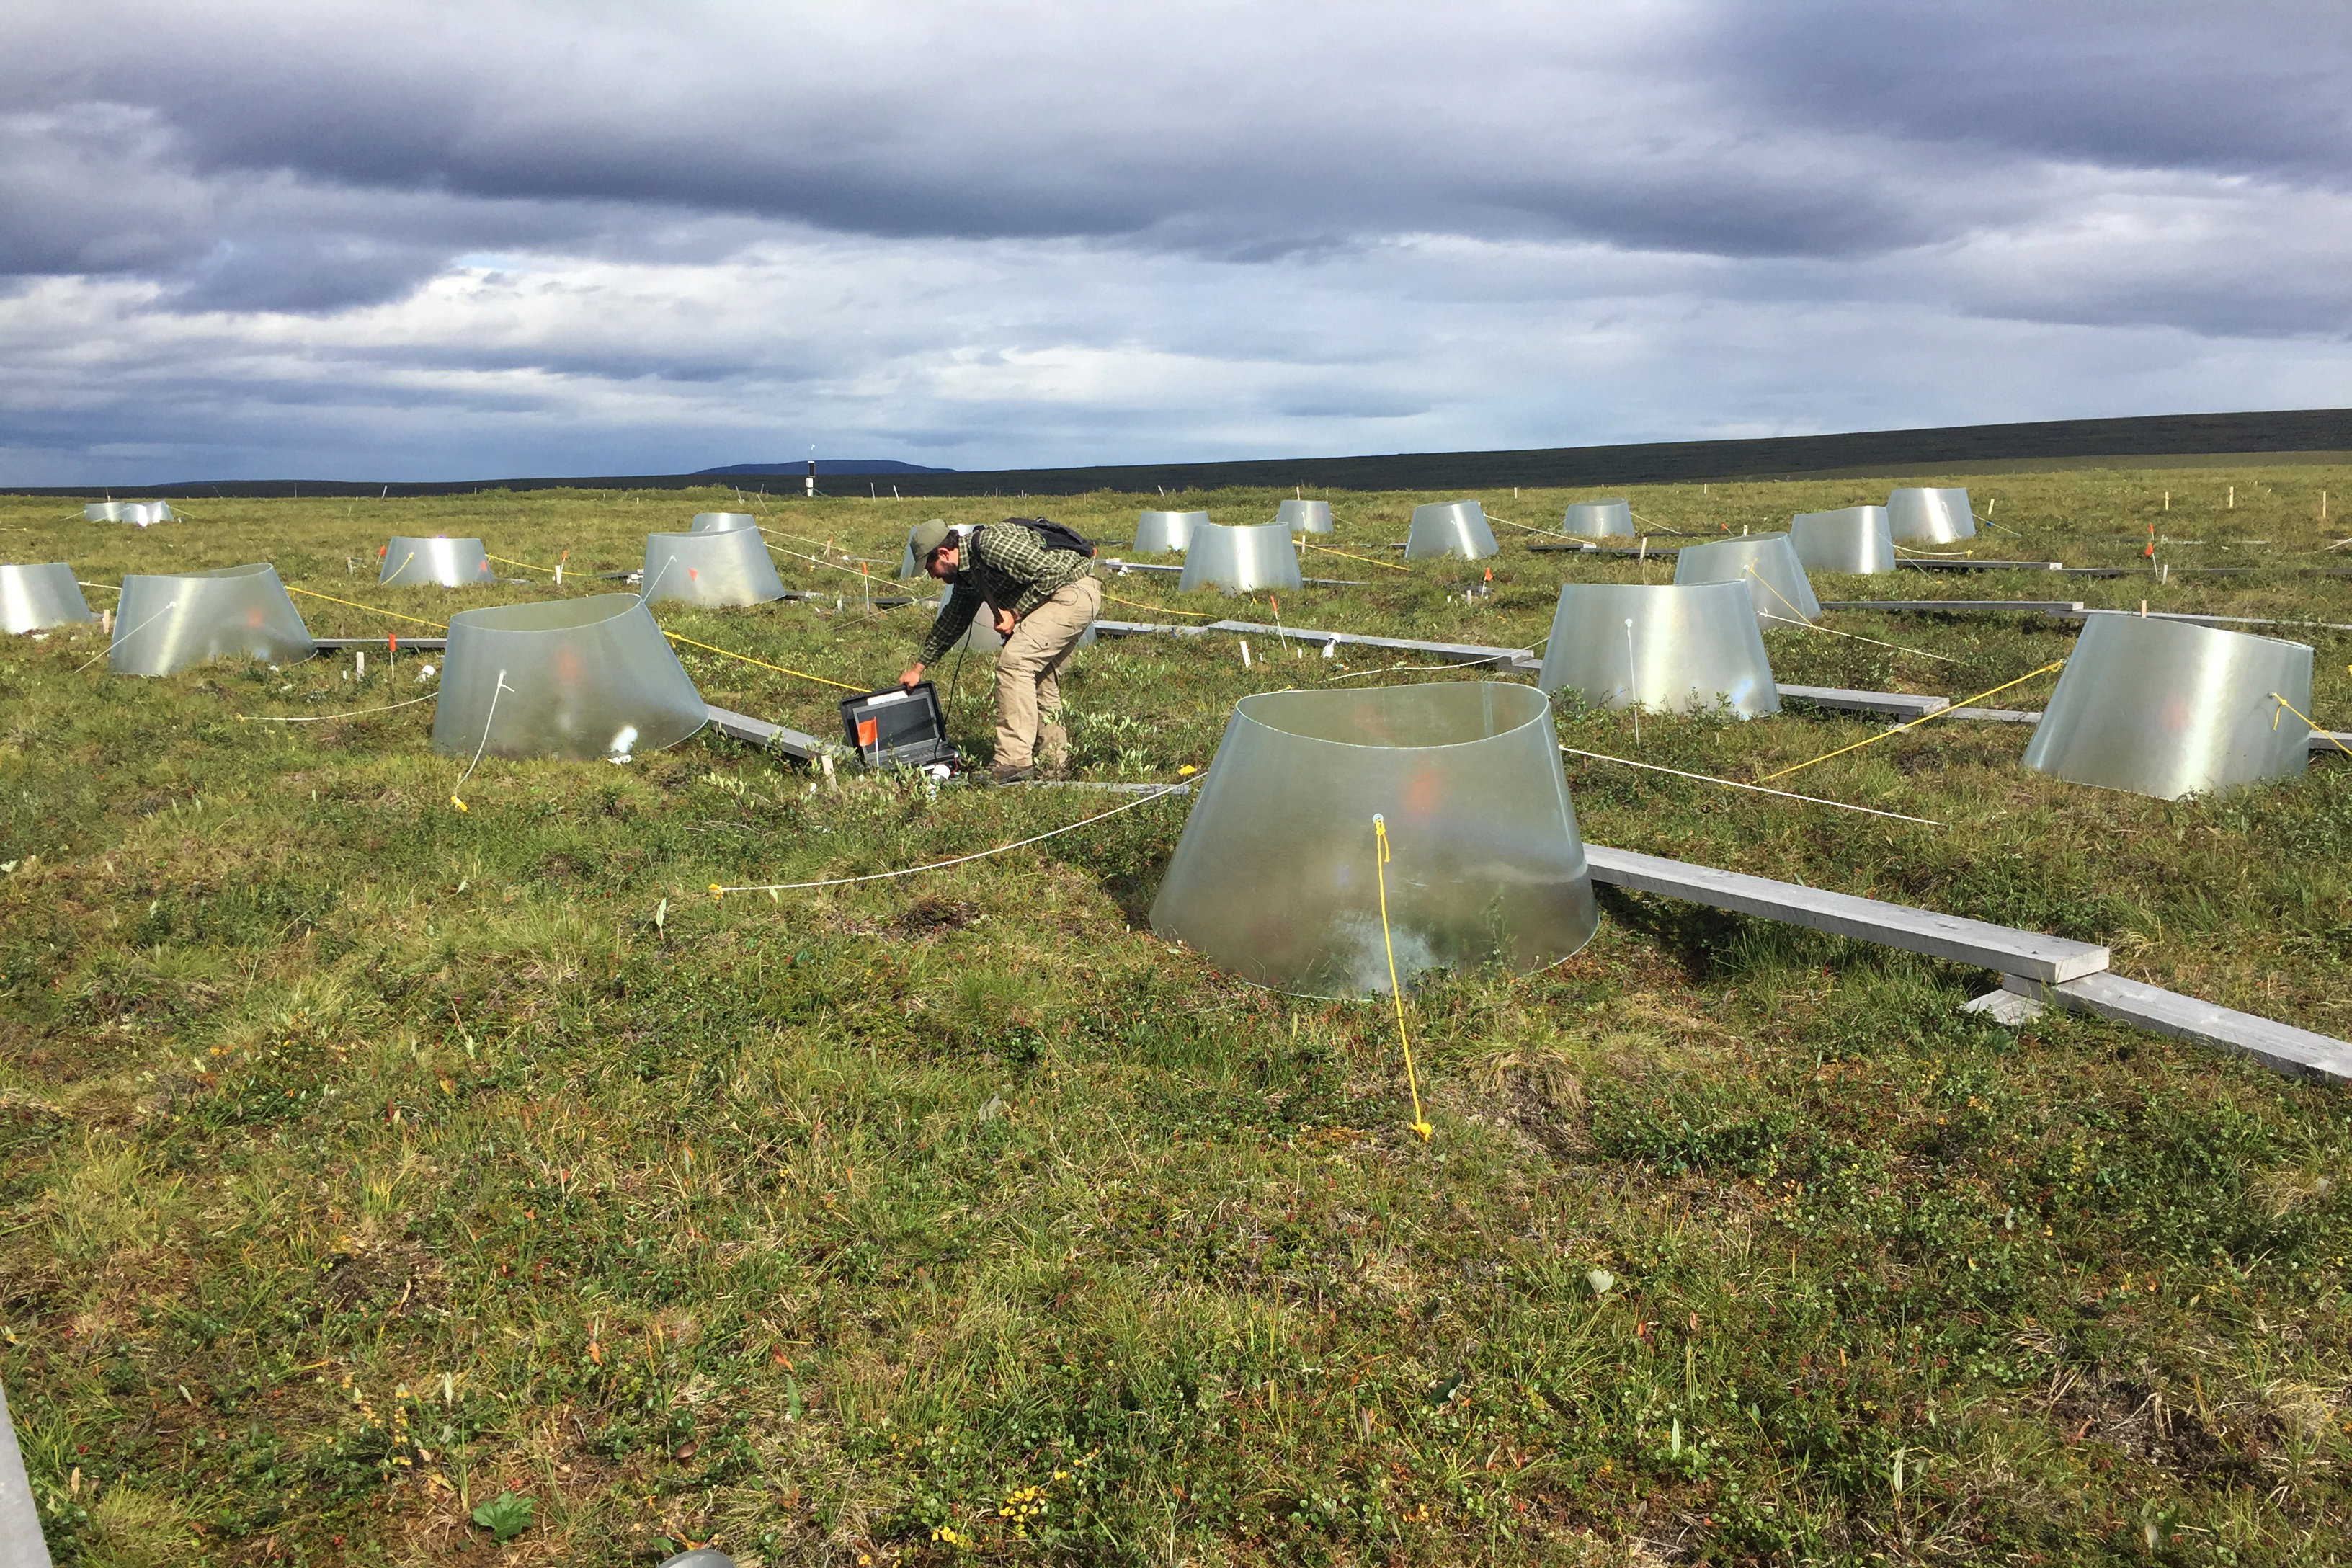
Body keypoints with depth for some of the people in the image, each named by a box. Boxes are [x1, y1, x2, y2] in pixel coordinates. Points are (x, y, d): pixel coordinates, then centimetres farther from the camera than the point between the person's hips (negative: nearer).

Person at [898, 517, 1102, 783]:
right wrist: (919, 666, 33)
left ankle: (1014, 761, -18)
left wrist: (1015, 613, -14)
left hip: (1074, 590, -11)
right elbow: (952, 621, 27)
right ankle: (1053, 762, 19)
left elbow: (1051, 572, -22)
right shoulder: (966, 574, 13)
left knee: (1014, 660, -17)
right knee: (1039, 671, 14)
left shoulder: (991, 544, -19)